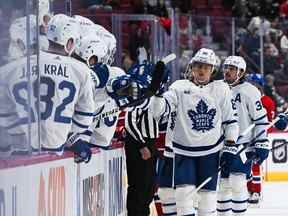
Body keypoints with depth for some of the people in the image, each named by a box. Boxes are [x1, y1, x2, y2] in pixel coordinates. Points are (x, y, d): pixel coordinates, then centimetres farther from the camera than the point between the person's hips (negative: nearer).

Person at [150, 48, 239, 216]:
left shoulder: (221, 89, 0)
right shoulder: (180, 87, -5)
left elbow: (230, 119, 7)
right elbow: (159, 109, -15)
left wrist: (230, 144, 0)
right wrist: (158, 93, -33)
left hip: (211, 150, 1)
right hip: (184, 150, -1)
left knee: (208, 193, 5)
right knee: (184, 191, -10)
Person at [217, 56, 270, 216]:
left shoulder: (249, 91, -8)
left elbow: (261, 119, -7)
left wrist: (262, 145, -11)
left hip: (243, 147, -5)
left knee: (237, 183, -11)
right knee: (223, 183, 8)